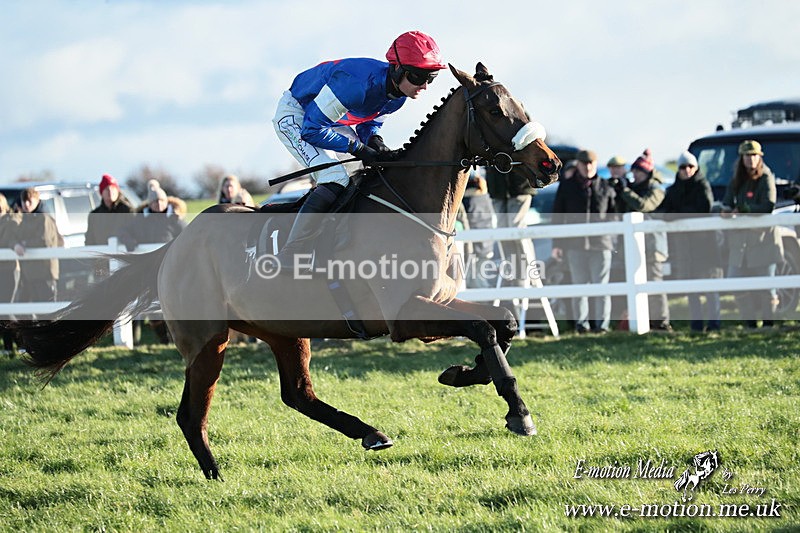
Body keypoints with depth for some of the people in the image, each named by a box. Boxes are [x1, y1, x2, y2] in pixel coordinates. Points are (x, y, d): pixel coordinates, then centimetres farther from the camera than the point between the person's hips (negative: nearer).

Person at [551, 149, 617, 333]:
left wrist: (612, 237, 6)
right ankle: (581, 323, 8)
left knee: (601, 285, -2)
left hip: (601, 243, -1)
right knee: (579, 284, 4)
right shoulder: (566, 187, 9)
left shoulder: (606, 187, 8)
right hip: (575, 243, 1)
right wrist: (557, 244, 5)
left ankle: (602, 323, 1)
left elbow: (613, 214, 14)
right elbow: (557, 216, 10)